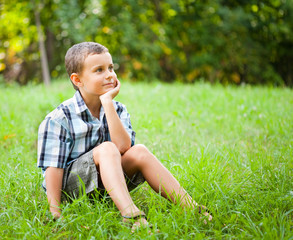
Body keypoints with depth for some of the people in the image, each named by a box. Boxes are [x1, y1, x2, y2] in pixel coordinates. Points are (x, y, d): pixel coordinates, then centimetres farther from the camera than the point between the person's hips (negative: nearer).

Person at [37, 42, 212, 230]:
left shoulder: (117, 110, 2)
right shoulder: (59, 119, -12)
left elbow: (122, 147, -18)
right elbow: (53, 167, -14)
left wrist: (108, 103, -19)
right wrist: (55, 212, -20)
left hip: (103, 186, 5)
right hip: (69, 188, -5)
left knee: (139, 152, -19)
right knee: (106, 149, -30)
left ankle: (190, 207, -23)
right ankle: (131, 215, -48)